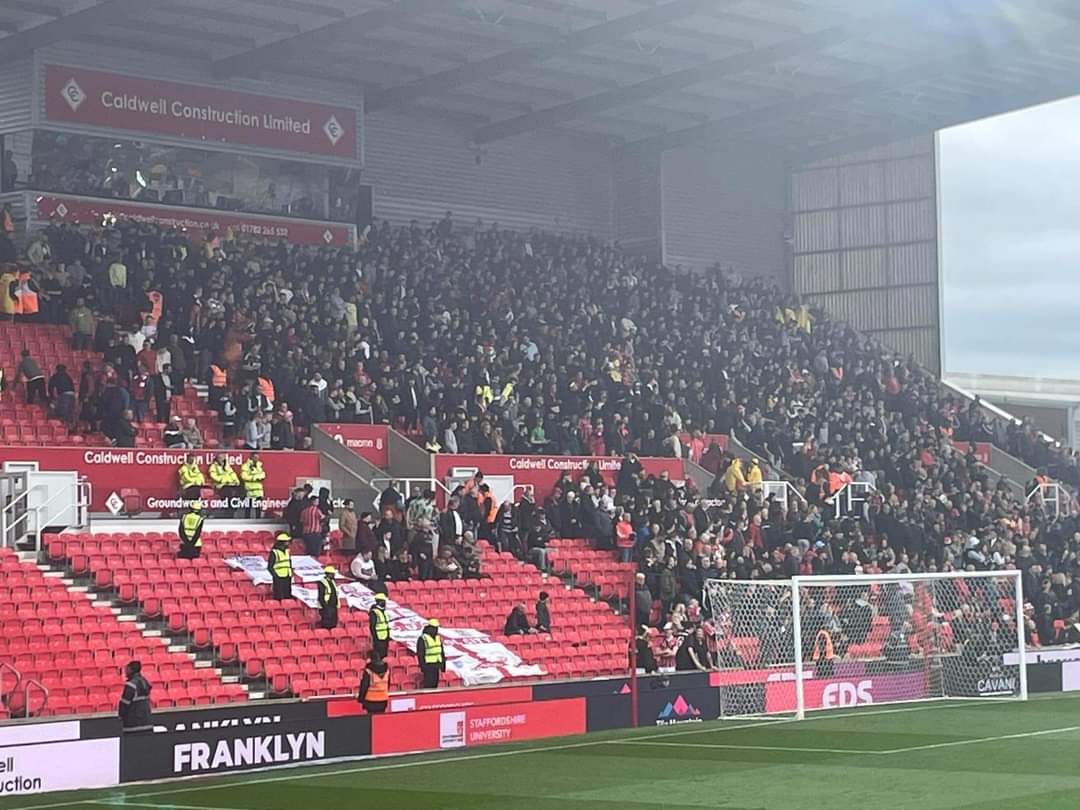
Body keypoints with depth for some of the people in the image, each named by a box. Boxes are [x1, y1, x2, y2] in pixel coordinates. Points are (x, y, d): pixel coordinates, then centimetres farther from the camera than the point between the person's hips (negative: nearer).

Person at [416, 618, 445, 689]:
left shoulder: (437, 638, 8)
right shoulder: (422, 639, -15)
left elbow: (441, 652, 13)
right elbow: (420, 654, -15)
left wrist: (443, 665, 10)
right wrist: (422, 668, -19)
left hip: (436, 666, 7)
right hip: (428, 666, -7)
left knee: (435, 685, 8)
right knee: (428, 685, -11)